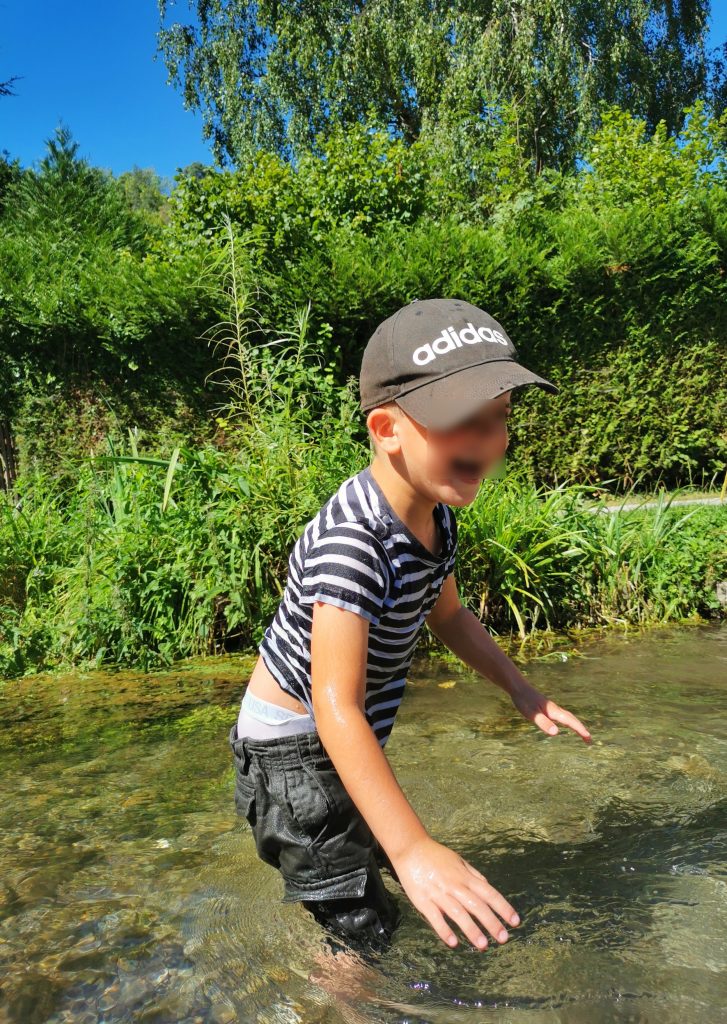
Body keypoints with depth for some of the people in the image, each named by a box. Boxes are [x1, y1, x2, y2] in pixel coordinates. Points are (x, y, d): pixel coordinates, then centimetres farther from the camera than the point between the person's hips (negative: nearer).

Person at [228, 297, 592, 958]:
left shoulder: (436, 516, -7)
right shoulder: (352, 540, -36)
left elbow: (447, 613, 12)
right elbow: (336, 707, -40)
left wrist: (519, 687, 7)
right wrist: (413, 849, -44)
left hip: (351, 740, 8)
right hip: (294, 747, -8)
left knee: (366, 871, 29)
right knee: (363, 927, 2)